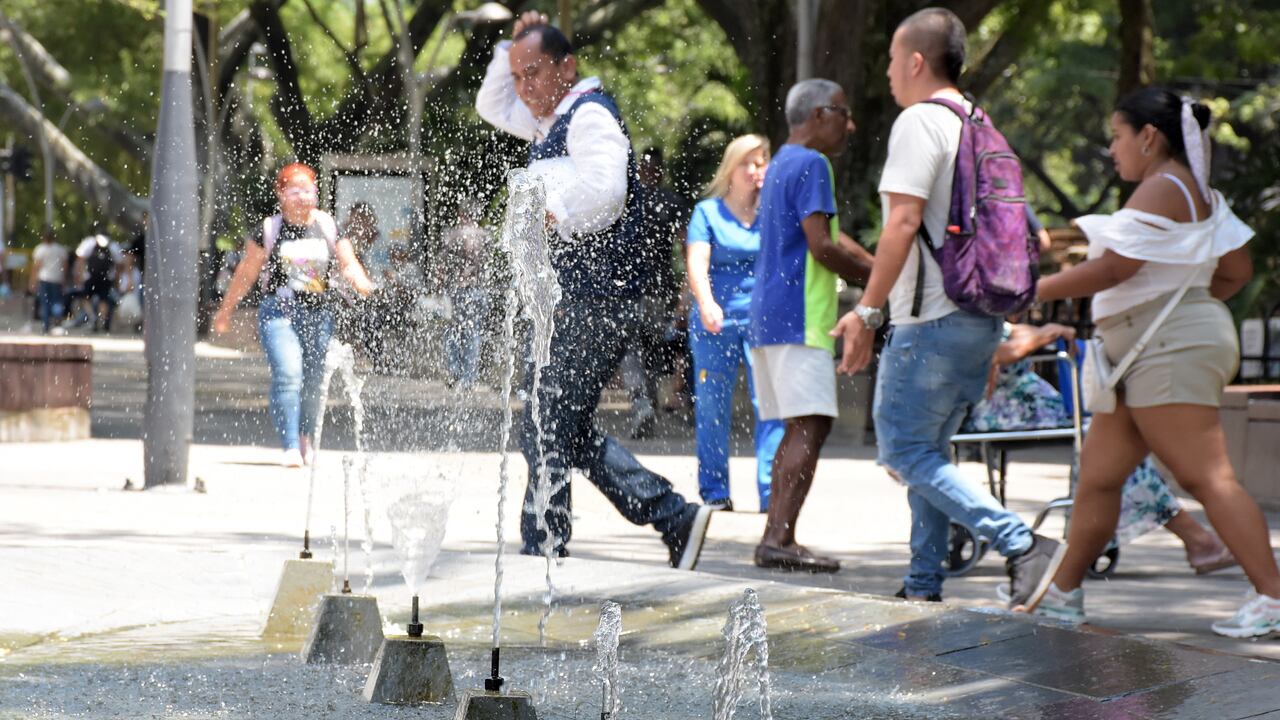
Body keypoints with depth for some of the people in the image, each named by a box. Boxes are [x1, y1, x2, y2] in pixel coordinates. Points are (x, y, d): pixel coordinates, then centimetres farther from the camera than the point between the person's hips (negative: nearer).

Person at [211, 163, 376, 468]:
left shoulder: (327, 227, 7)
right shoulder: (270, 229, 0)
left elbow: (348, 264, 10)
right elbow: (246, 272, 9)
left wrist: (359, 280, -14)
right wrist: (225, 310, 15)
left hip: (318, 314, 3)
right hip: (278, 312, -3)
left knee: (313, 382, 8)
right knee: (287, 374, -21)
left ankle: (306, 442, 31)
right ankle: (291, 448, -23)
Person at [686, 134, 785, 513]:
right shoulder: (708, 212, 6)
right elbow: (697, 261, -5)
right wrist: (706, 303, -24)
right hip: (715, 320, 0)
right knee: (712, 407, 2)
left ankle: (771, 492, -11)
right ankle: (714, 490, 13)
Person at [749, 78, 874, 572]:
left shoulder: (782, 164, 23)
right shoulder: (811, 164, -9)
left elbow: (832, 238, 27)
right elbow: (822, 247, -17)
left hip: (769, 318, 10)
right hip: (799, 317, -10)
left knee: (799, 429, 11)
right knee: (810, 426, -14)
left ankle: (776, 538, 8)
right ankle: (779, 540, -22)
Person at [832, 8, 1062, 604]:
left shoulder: (920, 121, -10)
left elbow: (904, 221, -19)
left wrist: (866, 310, -17)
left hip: (933, 320, -9)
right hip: (980, 318, 9)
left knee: (905, 449, -7)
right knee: (928, 450, 16)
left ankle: (1021, 545, -20)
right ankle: (924, 584, 16)